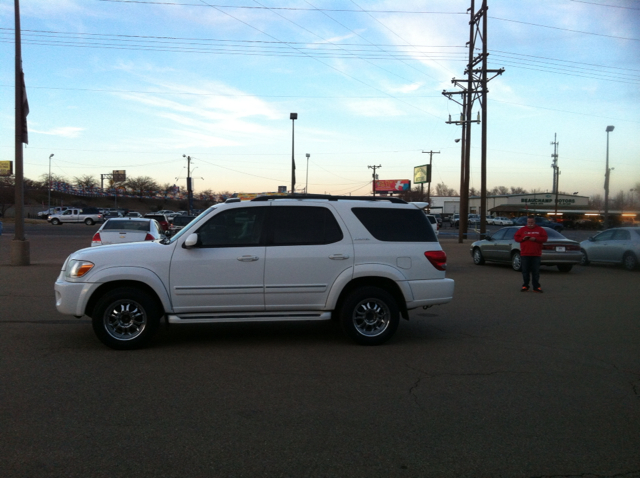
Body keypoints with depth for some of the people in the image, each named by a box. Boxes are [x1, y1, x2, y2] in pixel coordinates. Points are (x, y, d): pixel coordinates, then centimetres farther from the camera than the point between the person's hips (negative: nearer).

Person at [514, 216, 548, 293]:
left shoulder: (540, 230, 7)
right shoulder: (522, 229, 9)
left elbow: (545, 238, 1)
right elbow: (516, 237, 9)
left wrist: (535, 239, -12)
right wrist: (523, 238, -10)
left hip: (536, 255, -1)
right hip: (525, 254, 1)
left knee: (536, 271, 0)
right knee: (525, 271, 3)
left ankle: (536, 287, 5)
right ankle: (525, 286, 10)